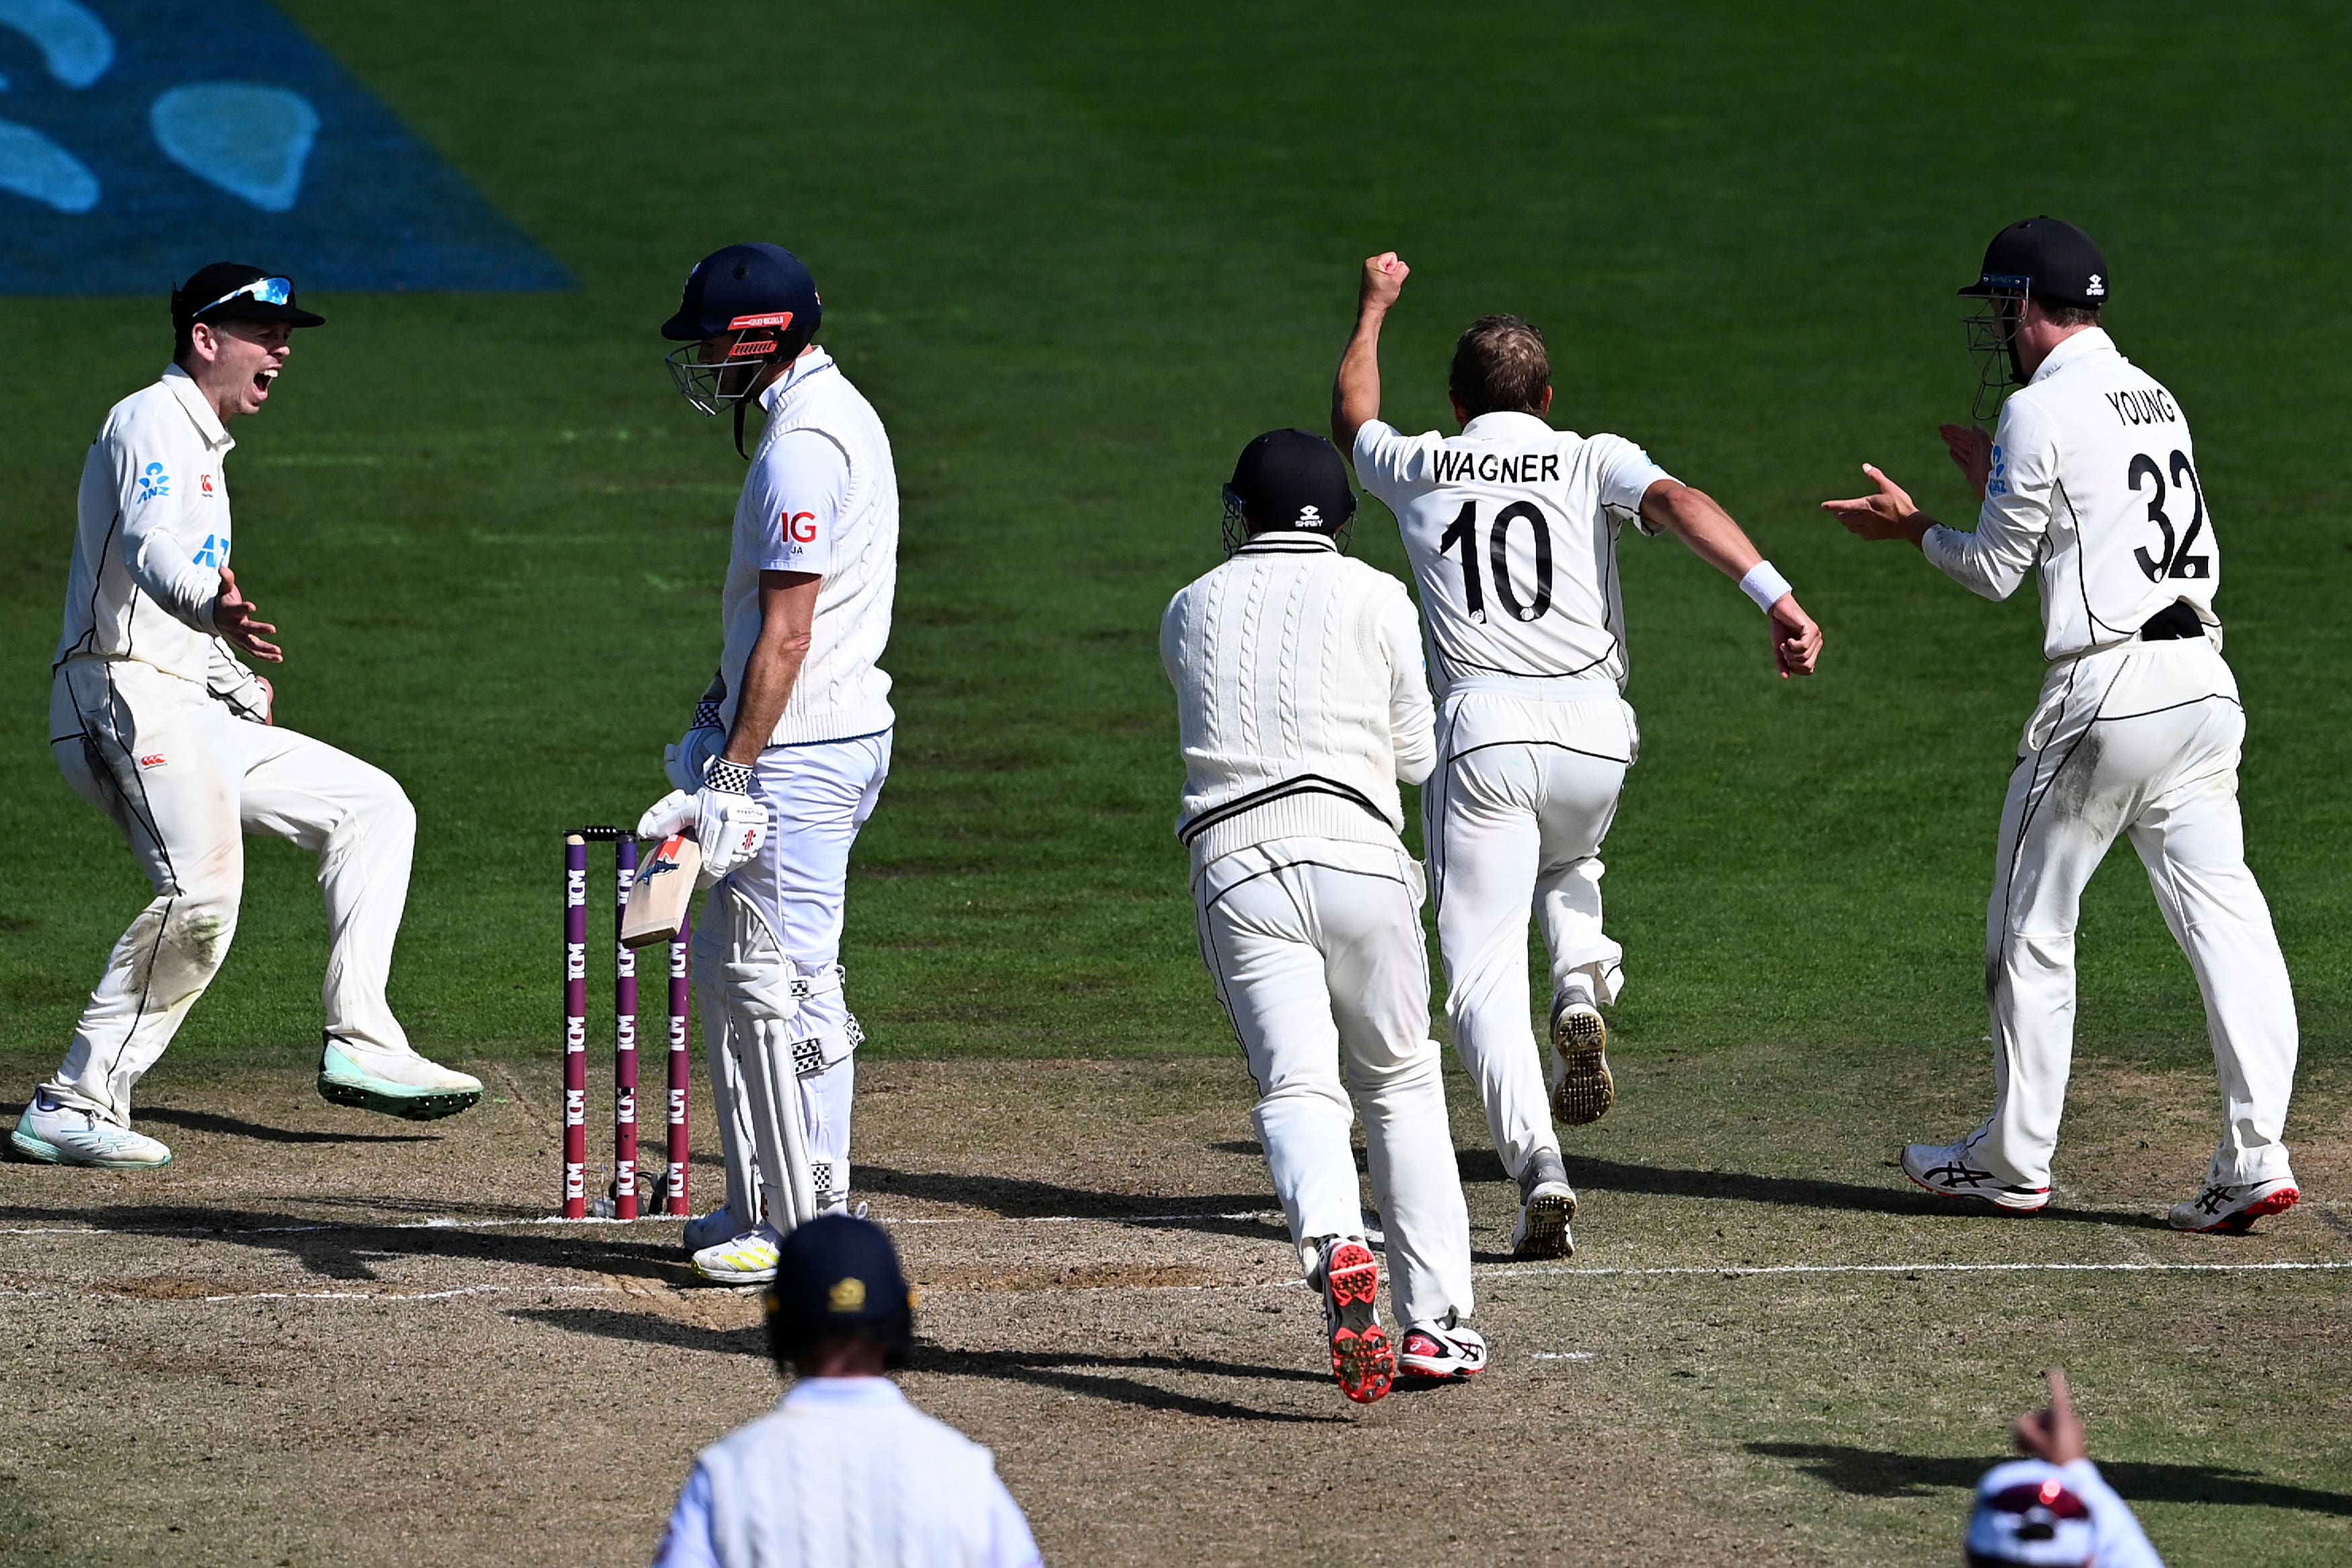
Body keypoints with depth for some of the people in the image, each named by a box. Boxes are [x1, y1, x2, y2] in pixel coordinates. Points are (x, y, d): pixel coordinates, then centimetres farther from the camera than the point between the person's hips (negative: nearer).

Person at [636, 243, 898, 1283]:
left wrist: (732, 776, -22)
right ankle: (761, 1206, 23)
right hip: (829, 731, 11)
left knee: (783, 983, -6)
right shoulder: (835, 413, 14)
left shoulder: (803, 449, -19)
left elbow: (787, 633, -22)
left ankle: (812, 1229, -2)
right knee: (726, 963, 18)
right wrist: (716, 719, 20)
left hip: (800, 747, -11)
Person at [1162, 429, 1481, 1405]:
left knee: (1295, 1086, -9)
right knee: (1401, 1082, 13)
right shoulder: (1373, 598, 9)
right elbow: (1416, 756, 13)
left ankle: (1335, 1249, -39)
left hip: (1232, 865, 1)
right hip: (1354, 849, -1)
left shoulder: (1190, 611, 17)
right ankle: (1436, 1320, 8)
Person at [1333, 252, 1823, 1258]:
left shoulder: (1420, 468, 16)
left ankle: (1537, 1168, -20)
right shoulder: (1594, 460, 12)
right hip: (1593, 729, 2)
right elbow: (1677, 504, -10)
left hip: (1479, 732, -1)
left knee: (1483, 975, -2)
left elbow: (1351, 420, 39)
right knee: (1566, 865, 35)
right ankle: (1582, 993, 7)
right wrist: (1775, 597, -22)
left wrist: (1374, 309, 55)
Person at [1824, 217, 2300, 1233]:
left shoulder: (2041, 411, -6)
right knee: (2222, 913, 1)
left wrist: (1911, 527, 16)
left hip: (2106, 691, -7)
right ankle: (2254, 1158, -8)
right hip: (2206, 687, 7)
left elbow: (1998, 570, -1)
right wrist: (1994, 480, 33)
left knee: (2031, 926, 6)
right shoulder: (2154, 399, 19)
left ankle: (2015, 1161, 13)